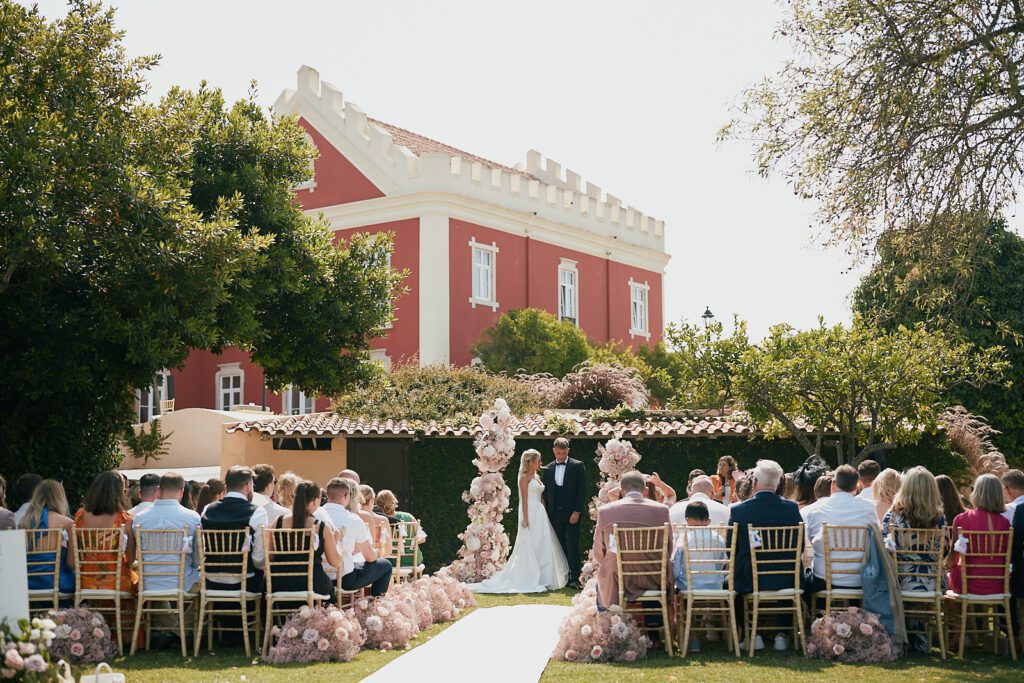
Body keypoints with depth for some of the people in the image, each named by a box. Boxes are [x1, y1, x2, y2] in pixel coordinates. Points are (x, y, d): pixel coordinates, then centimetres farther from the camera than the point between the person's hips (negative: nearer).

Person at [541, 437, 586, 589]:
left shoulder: (577, 466, 0)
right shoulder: (548, 469, 11)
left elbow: (582, 490, -5)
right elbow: (545, 492, 14)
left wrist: (577, 511, -12)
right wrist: (546, 514, 7)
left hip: (572, 513, -4)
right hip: (554, 514, 4)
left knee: (573, 546, -7)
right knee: (560, 547, 5)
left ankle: (575, 578, -6)